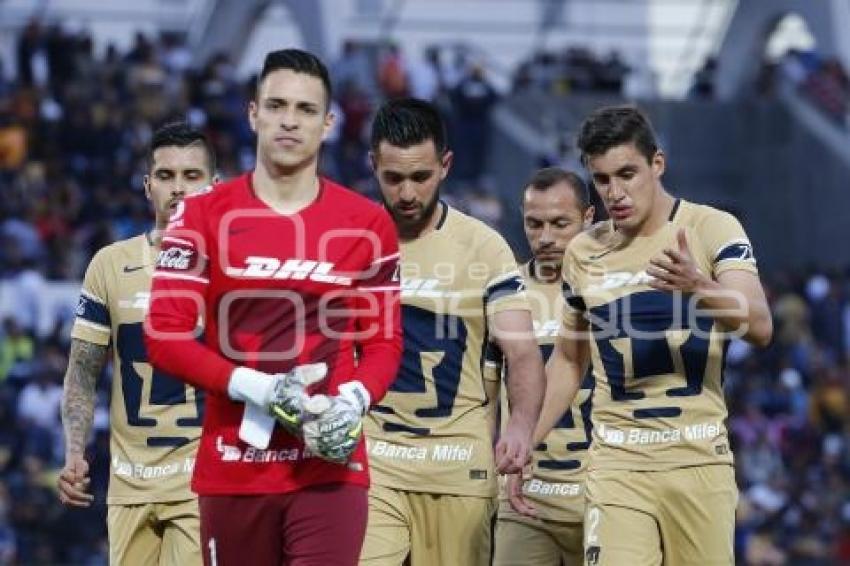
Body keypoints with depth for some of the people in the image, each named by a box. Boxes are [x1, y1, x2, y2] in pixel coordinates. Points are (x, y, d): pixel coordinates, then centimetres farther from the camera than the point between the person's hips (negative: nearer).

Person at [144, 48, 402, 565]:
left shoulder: (368, 224, 5)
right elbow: (165, 337, -3)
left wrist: (353, 402, -13)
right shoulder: (204, 217, 2)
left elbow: (384, 341, 8)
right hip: (233, 469, 0)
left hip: (330, 468, 0)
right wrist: (257, 388, -15)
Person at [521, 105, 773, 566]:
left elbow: (759, 328, -17)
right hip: (616, 464, 2)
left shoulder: (712, 229, -3)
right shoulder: (583, 252, 8)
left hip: (699, 460, -2)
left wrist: (700, 286, -36)